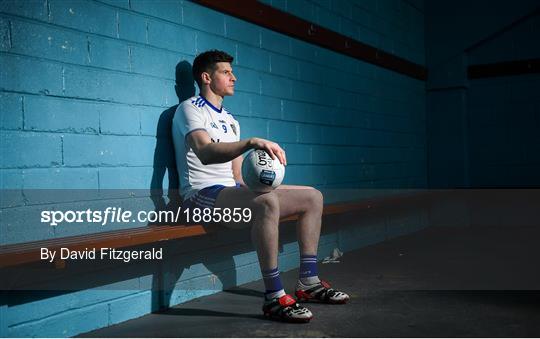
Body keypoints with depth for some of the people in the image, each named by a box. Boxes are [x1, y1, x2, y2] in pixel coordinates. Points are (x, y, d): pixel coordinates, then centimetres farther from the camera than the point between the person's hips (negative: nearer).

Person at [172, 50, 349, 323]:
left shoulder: (230, 120, 23)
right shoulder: (190, 109, -3)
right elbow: (205, 153, -25)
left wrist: (257, 185, 1)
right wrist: (252, 142, -37)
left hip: (232, 191, 9)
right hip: (202, 194, -9)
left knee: (312, 197, 2)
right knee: (267, 202, -38)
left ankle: (308, 282, 5)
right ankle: (274, 297, -31)